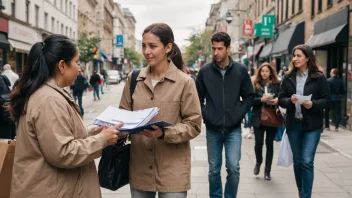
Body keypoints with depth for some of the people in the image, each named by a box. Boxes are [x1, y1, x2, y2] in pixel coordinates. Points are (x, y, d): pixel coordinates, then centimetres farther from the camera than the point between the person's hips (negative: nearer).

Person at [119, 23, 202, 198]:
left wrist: (163, 133, -22)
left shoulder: (184, 82, -8)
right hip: (139, 167, 3)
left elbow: (193, 125, -7)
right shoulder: (134, 79, 3)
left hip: (172, 170, -3)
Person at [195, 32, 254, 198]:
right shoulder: (205, 71, -2)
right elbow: (197, 97, 7)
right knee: (214, 170, 9)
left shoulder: (240, 70, -1)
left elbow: (249, 96, 7)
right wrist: (204, 115, -3)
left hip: (233, 129, 0)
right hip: (213, 129, 1)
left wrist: (239, 114, -3)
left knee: (233, 167, -6)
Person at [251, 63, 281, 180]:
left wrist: (277, 100, -18)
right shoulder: (255, 84, -1)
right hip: (258, 118, -1)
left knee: (269, 144, 6)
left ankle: (267, 171, 17)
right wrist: (261, 100, -21)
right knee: (258, 143, -2)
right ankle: (258, 162, 30)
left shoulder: (277, 84, 1)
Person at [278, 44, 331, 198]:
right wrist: (290, 101, -16)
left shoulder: (319, 77, -4)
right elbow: (281, 99, 5)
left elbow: (327, 100, -2)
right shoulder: (288, 78, 4)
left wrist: (313, 104, -19)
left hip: (312, 125, -3)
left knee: (307, 162, -10)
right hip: (293, 124, 3)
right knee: (297, 161, 14)